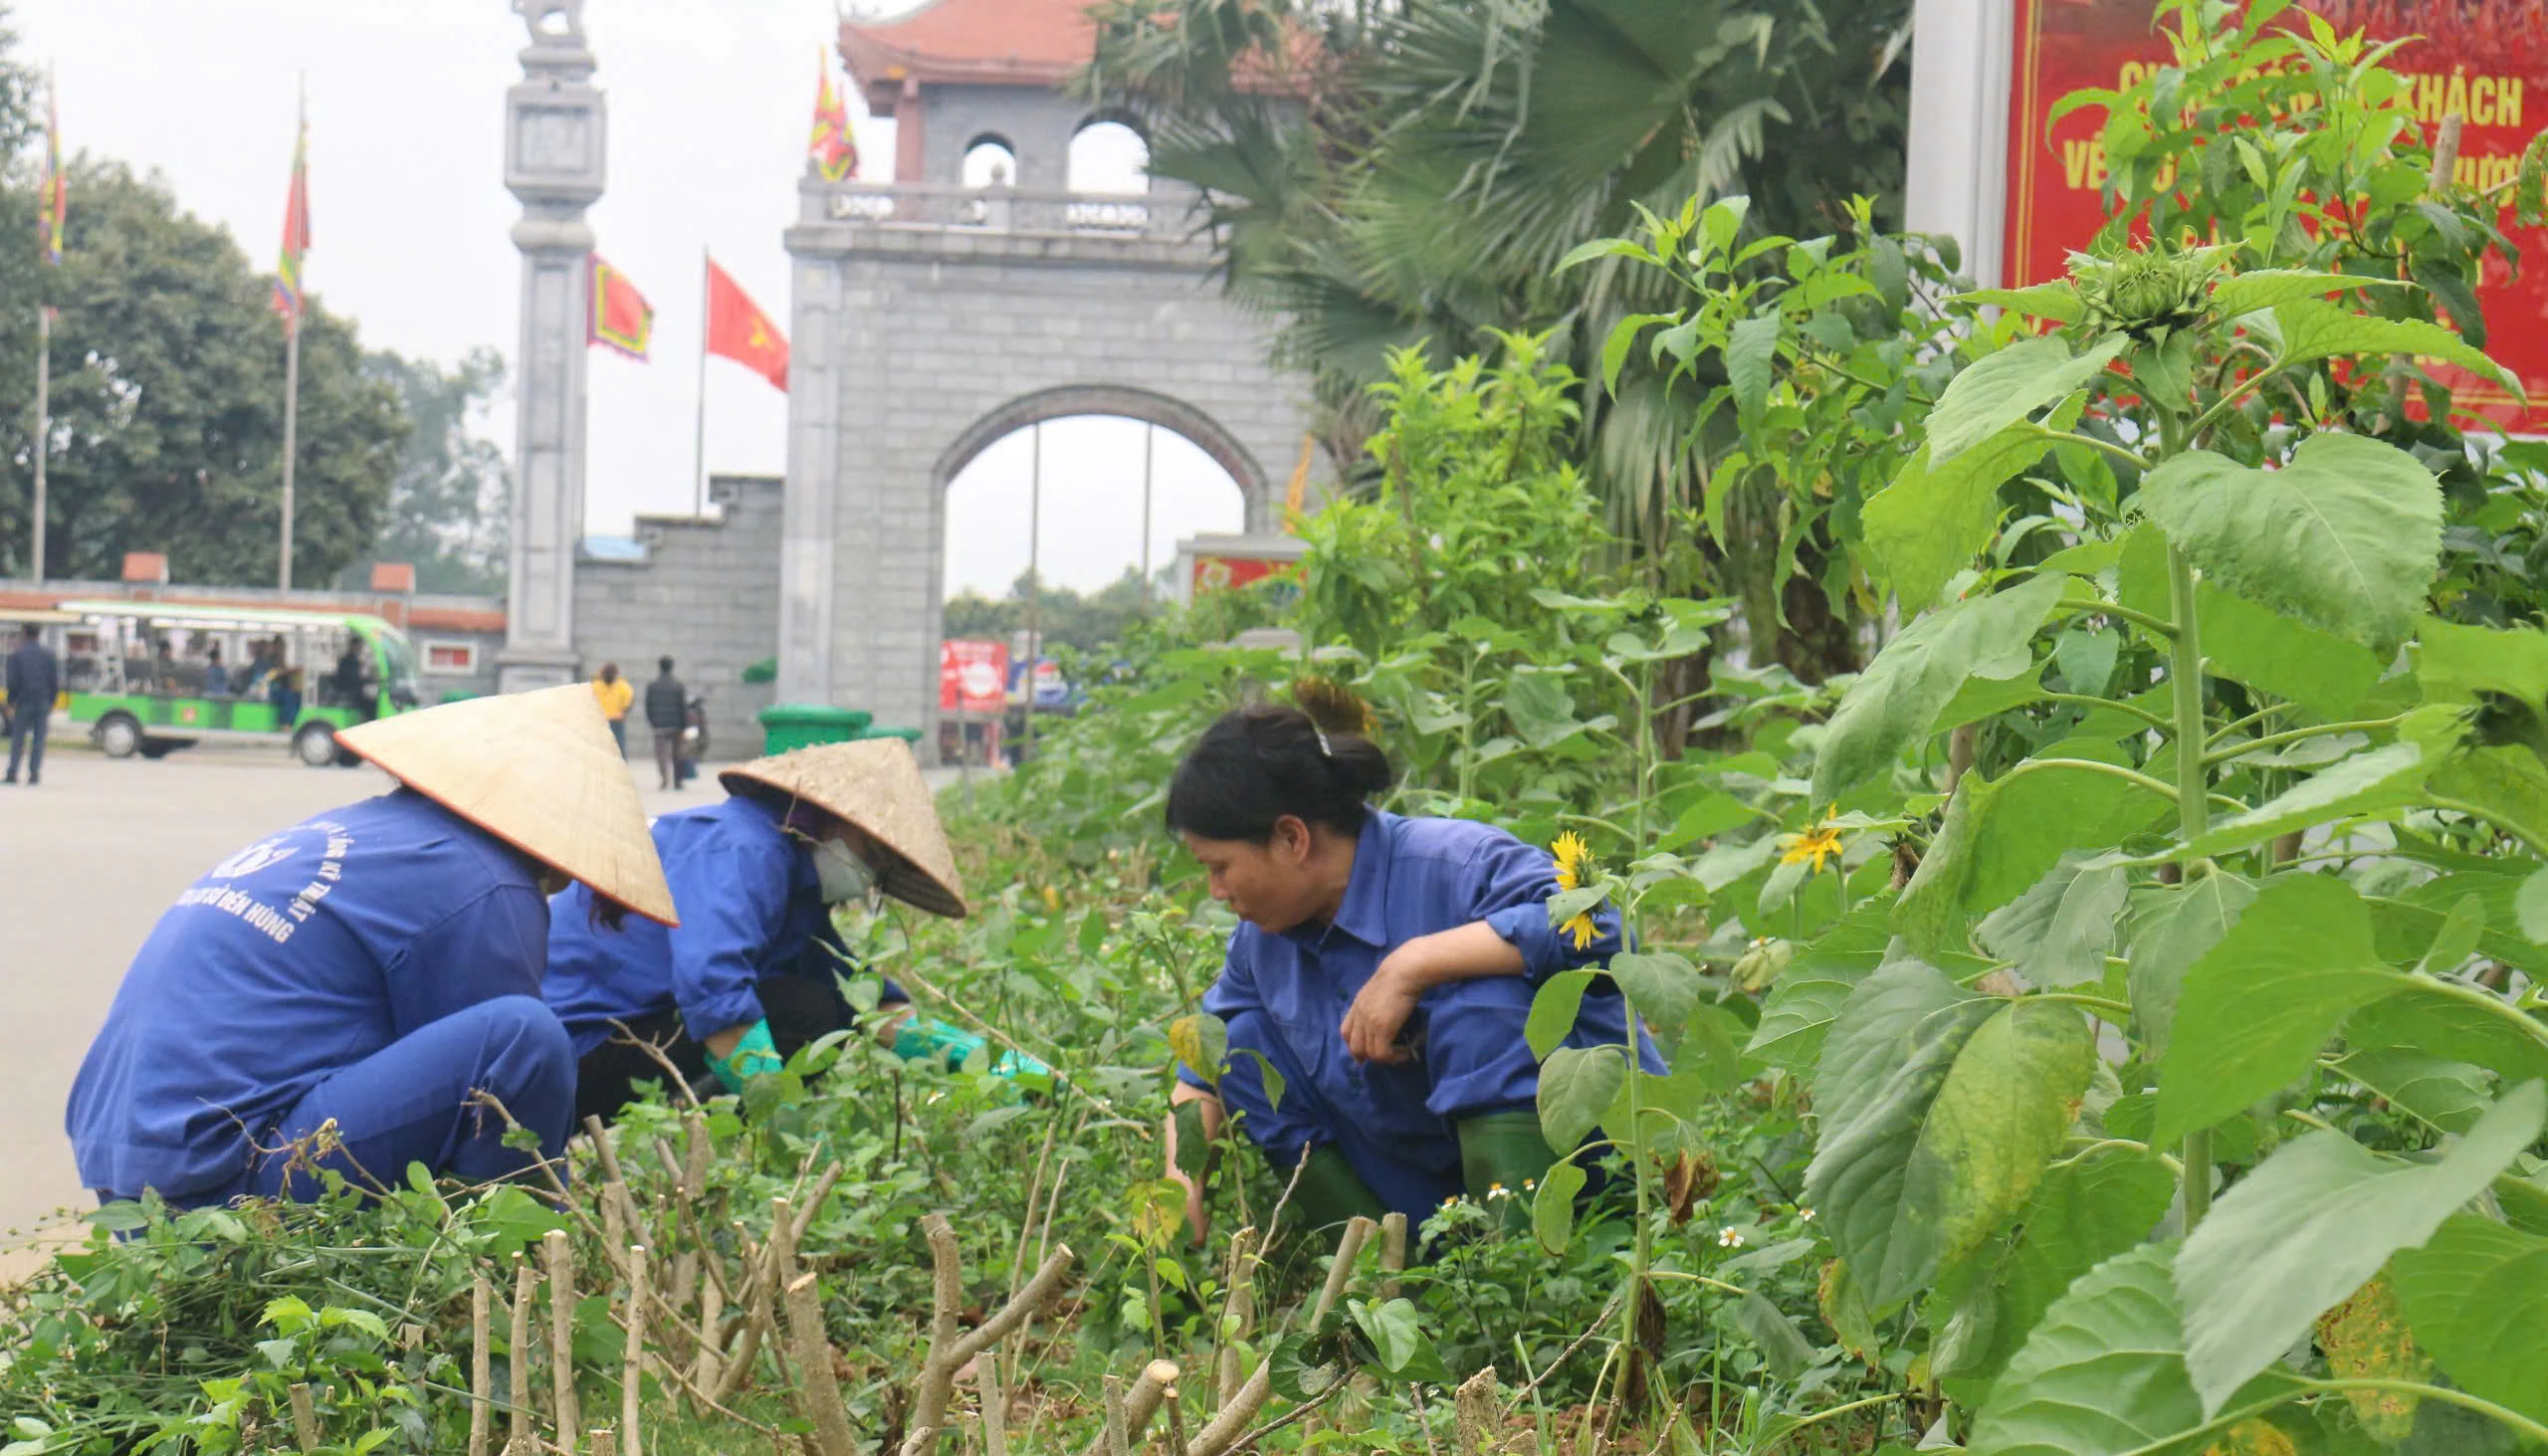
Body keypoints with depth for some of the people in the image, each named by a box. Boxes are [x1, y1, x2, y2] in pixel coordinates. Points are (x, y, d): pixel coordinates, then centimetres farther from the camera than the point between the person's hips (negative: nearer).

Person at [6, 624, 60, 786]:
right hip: (43, 703, 2)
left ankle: (12, 774, 0)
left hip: (24, 701, -2)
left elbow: (13, 681, -6)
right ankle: (34, 774, -2)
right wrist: (51, 703, 10)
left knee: (18, 738, 3)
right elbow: (55, 682, 5)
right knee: (39, 738, 3)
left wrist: (10, 704, 0)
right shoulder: (49, 655, 6)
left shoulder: (17, 655, -2)